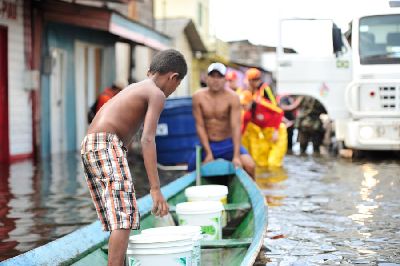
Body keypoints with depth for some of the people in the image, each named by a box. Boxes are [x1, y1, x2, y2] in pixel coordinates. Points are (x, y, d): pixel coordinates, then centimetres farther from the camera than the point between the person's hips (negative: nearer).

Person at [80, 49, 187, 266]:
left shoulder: (133, 88, 26)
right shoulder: (157, 95, -1)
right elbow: (147, 140, -14)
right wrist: (155, 189, -19)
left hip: (89, 146, 9)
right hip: (107, 145, -9)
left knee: (118, 219, 17)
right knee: (124, 217, -15)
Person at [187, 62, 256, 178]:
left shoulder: (232, 97, -15)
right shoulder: (198, 97, -9)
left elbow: (235, 126, -21)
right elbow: (200, 126, -9)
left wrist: (236, 156, -28)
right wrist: (208, 153, -13)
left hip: (228, 143, -2)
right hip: (207, 143, 2)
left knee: (250, 166, -22)